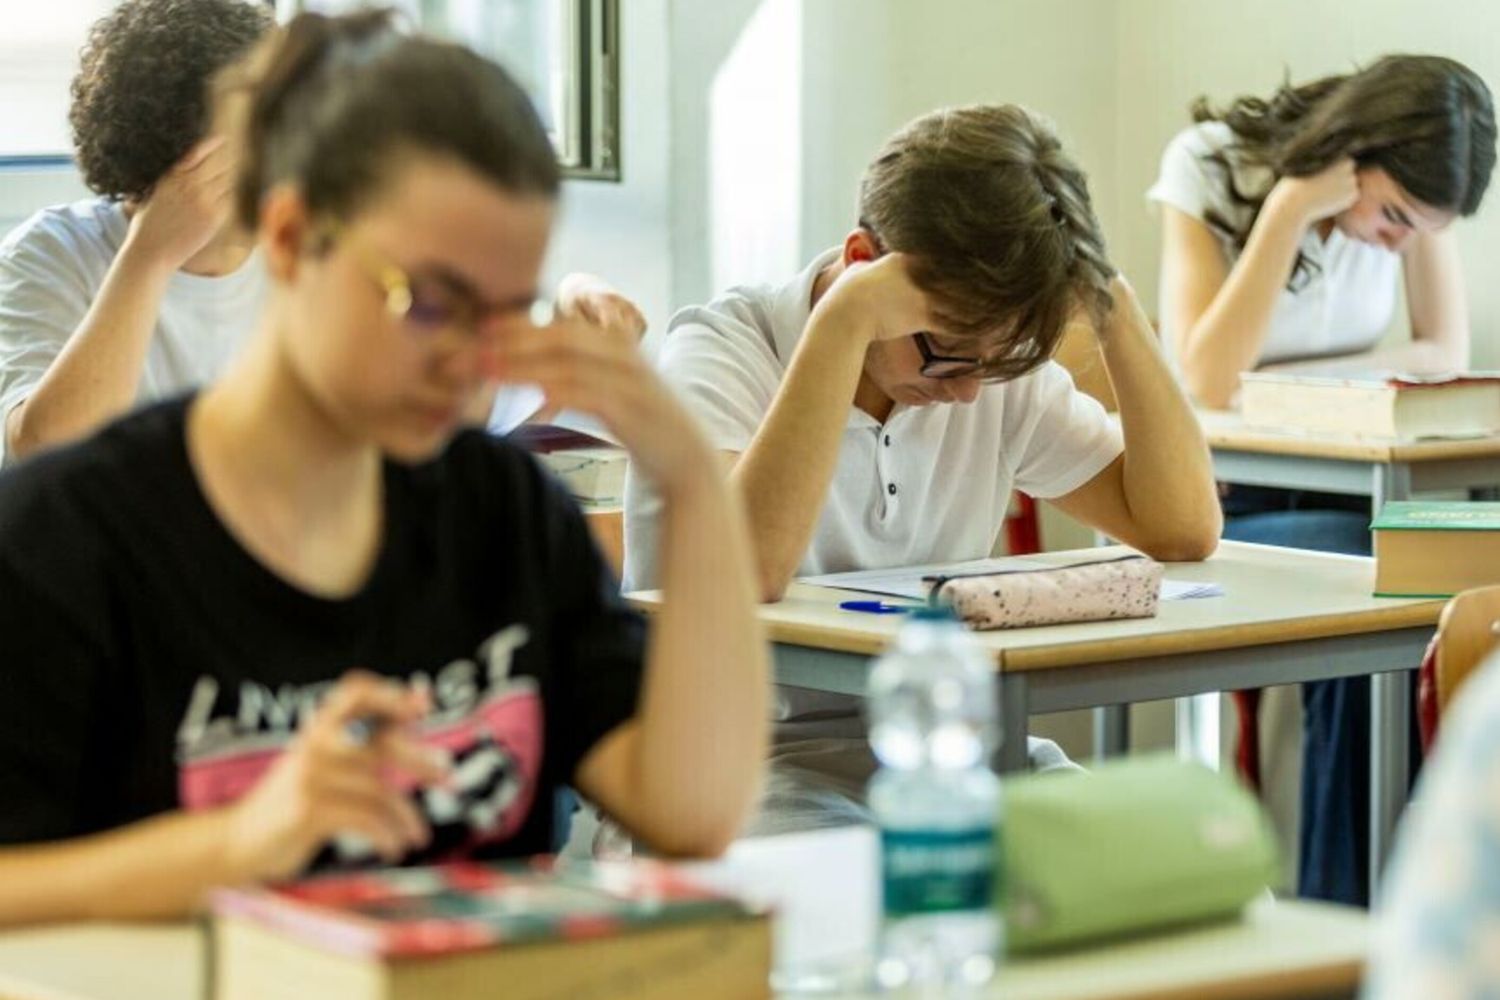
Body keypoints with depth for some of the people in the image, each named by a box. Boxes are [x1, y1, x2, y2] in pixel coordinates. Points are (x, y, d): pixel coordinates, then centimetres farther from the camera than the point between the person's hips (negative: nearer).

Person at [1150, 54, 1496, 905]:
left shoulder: (1411, 186, -1)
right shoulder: (1209, 165, -14)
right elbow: (1208, 382, -22)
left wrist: (1287, 376, -14)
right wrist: (1291, 209, -26)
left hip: (1345, 489, 4)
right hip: (1224, 500, -4)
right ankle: (1342, 909, -19)